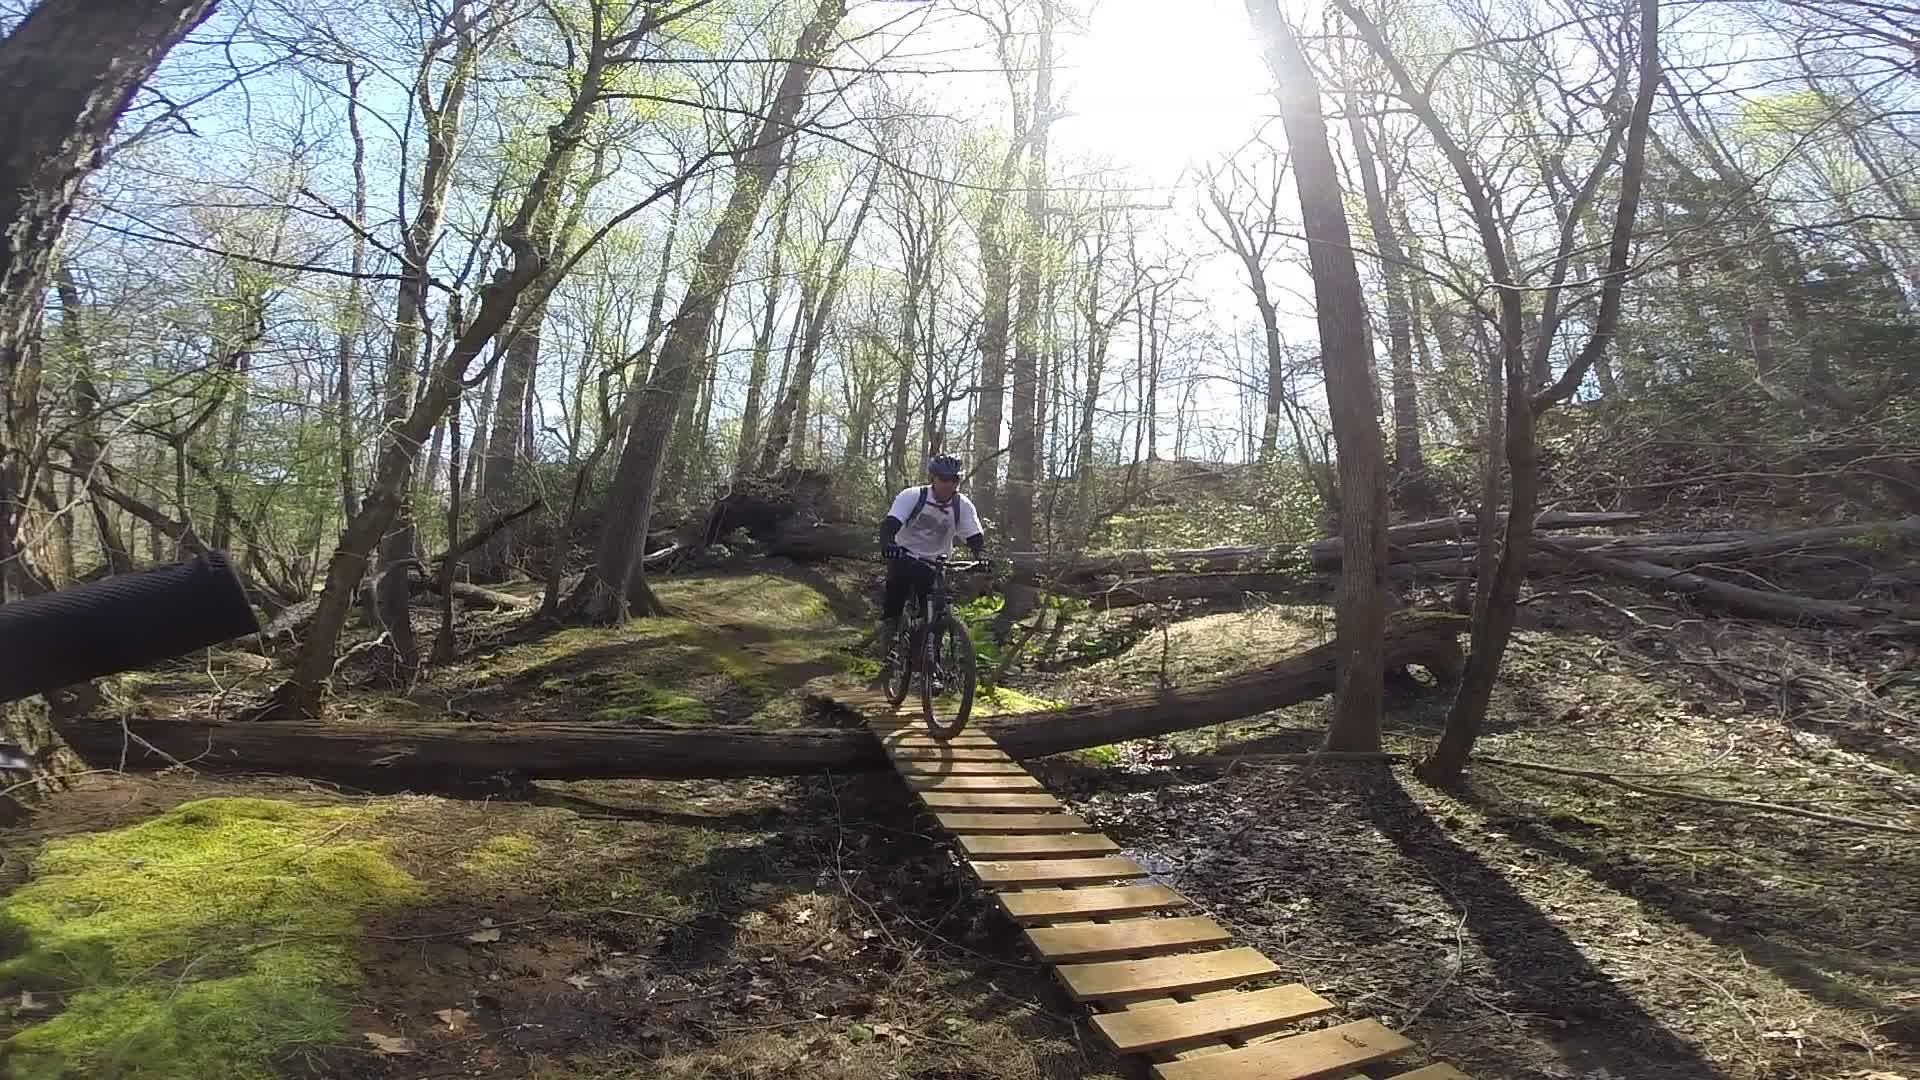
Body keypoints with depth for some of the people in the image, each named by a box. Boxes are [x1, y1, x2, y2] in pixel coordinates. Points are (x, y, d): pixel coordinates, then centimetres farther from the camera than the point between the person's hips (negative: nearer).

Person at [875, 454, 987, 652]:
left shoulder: (963, 505, -11)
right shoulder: (911, 496, -18)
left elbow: (975, 538, -13)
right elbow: (890, 524, -29)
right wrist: (887, 545, -49)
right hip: (905, 556, -2)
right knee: (894, 602, -16)